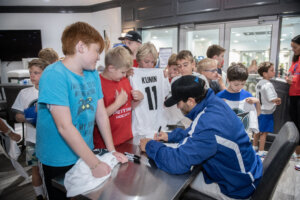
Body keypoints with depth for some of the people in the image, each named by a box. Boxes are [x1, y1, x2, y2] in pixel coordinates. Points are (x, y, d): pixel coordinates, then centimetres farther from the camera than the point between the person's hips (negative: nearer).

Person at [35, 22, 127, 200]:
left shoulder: (93, 74, 0)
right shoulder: (54, 75, -22)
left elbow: (101, 114, 1)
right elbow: (65, 127, -26)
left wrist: (112, 151, -3)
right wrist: (95, 164, -23)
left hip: (86, 154, 6)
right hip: (59, 162, -6)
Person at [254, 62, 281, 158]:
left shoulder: (259, 83, 7)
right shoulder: (268, 85, -20)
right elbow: (273, 99, -25)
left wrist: (275, 101, 12)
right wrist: (279, 100, -4)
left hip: (258, 110, 8)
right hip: (266, 112, -8)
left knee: (258, 131, 18)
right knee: (264, 132, 1)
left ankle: (254, 147, 30)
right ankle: (261, 151, 9)